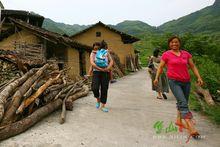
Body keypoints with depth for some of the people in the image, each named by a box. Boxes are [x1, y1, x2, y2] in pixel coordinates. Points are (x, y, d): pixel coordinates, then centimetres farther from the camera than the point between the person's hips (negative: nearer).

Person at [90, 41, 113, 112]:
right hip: (96, 72, -2)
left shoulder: (107, 53, 12)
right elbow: (92, 63, -9)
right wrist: (100, 69, -18)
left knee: (104, 89, 0)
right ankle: (98, 99, 16)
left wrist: (108, 68, -16)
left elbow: (111, 61, 3)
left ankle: (103, 106, 11)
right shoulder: (93, 53, 5)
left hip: (105, 73, 2)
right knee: (95, 88, -16)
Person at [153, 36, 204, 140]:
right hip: (174, 81, -5)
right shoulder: (166, 54, 2)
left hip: (186, 82, 5)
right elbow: (160, 67, 6)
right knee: (183, 103, -16)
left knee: (183, 103, 12)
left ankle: (179, 120, 32)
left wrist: (199, 77, 4)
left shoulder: (186, 54, 11)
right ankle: (191, 128, -18)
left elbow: (193, 66, 14)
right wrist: (157, 78, -6)